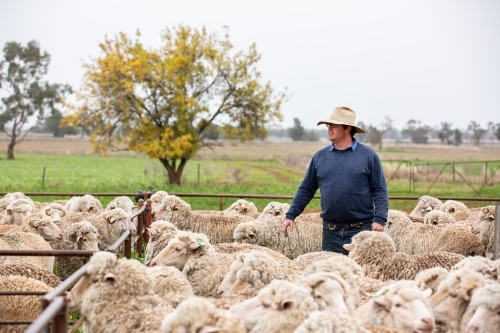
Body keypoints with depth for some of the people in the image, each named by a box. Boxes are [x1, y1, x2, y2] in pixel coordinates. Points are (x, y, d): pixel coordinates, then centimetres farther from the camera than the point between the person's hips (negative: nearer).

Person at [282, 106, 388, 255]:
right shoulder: (320, 156, 8)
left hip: (360, 230, -3)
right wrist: (290, 215, 5)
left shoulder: (368, 155, 0)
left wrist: (379, 219, -13)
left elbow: (380, 190, -2)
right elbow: (306, 189, 12)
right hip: (330, 231, 3)